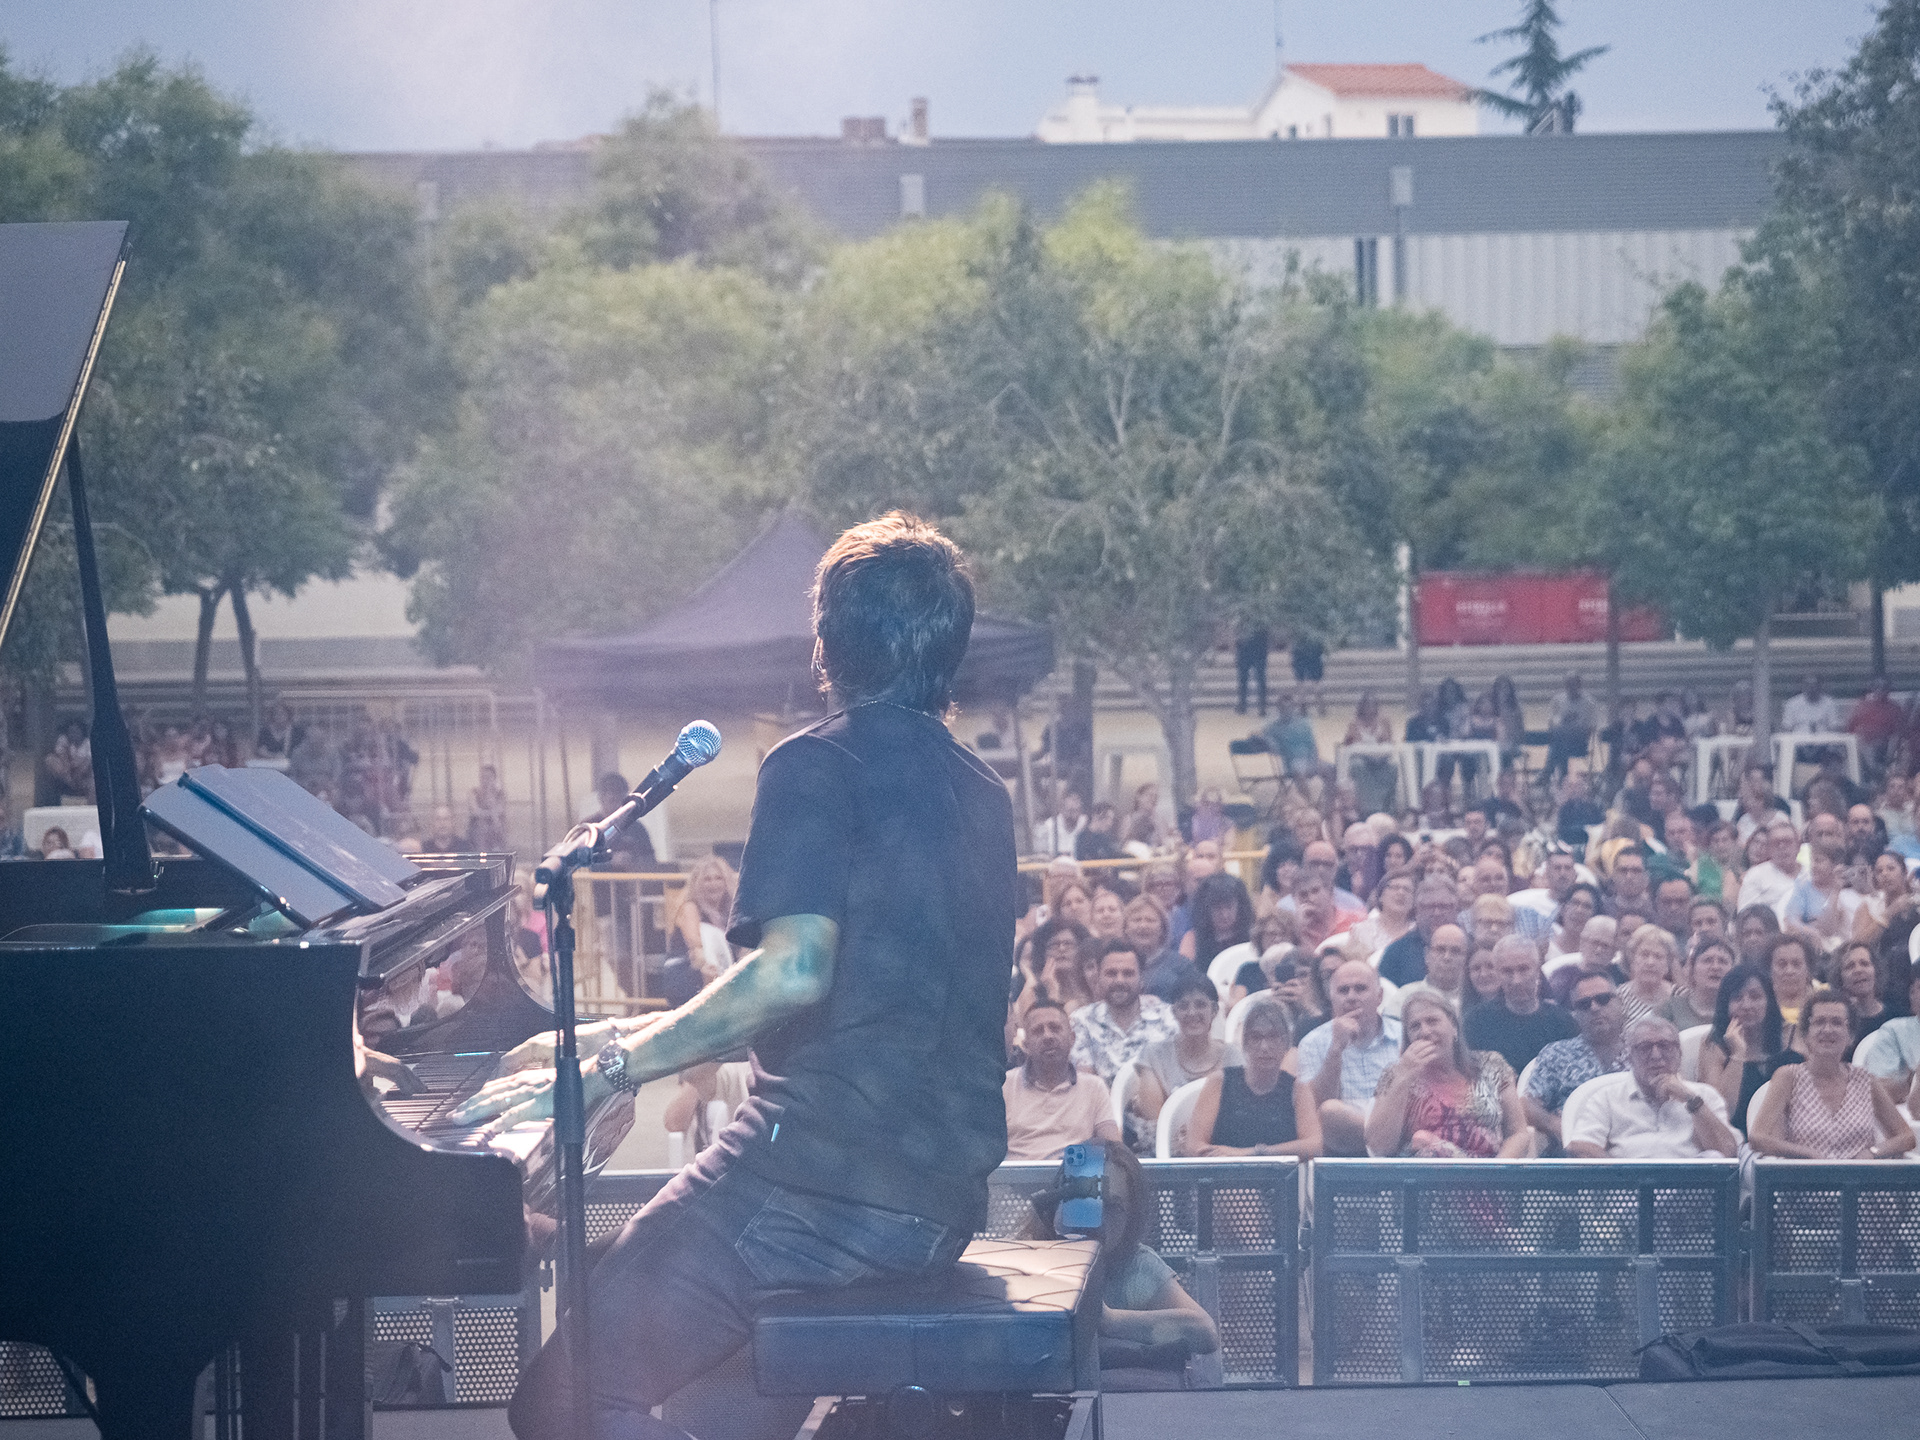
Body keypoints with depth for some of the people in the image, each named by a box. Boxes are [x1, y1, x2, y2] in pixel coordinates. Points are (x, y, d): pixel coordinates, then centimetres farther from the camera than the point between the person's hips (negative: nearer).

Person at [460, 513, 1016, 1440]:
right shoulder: (982, 794, 18)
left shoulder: (820, 764, -8)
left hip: (827, 1181, -9)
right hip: (942, 1194, 9)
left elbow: (795, 971, -24)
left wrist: (611, 1067, -16)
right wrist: (639, 1038, 25)